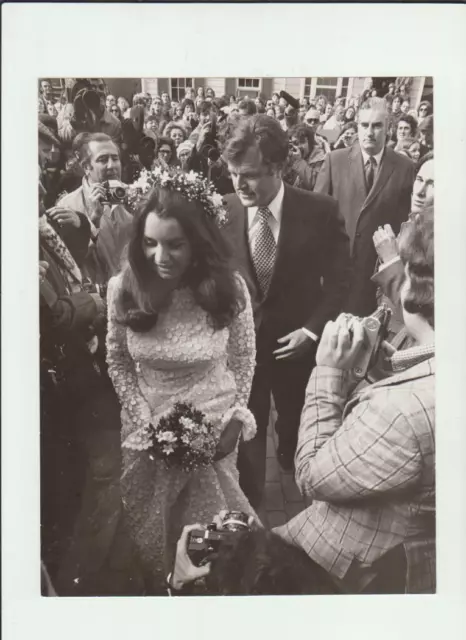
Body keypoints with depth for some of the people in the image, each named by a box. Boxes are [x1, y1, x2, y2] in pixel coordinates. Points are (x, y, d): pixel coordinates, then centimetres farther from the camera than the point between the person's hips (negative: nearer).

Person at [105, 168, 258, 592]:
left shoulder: (228, 288, -16)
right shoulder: (123, 288, -15)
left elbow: (243, 363, -3)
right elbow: (118, 364, -4)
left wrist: (236, 421, -8)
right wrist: (146, 423, -10)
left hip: (215, 432, 0)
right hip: (148, 432, 1)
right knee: (150, 537, 22)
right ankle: (158, 589, 54)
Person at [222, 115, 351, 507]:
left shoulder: (320, 211, -16)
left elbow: (338, 279, -6)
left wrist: (312, 329, -14)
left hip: (296, 342, 1)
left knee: (297, 423, 24)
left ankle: (291, 460, 57)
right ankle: (248, 500, 36)